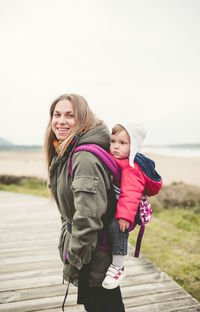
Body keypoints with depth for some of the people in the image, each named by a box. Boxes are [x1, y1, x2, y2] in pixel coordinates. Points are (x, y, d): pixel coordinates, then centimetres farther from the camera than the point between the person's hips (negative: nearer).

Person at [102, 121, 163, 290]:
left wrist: (125, 215, -37)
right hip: (110, 208, 10)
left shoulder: (131, 168, -22)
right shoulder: (113, 159, 6)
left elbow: (130, 193, -31)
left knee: (117, 226, -33)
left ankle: (118, 266, -16)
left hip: (125, 212, -10)